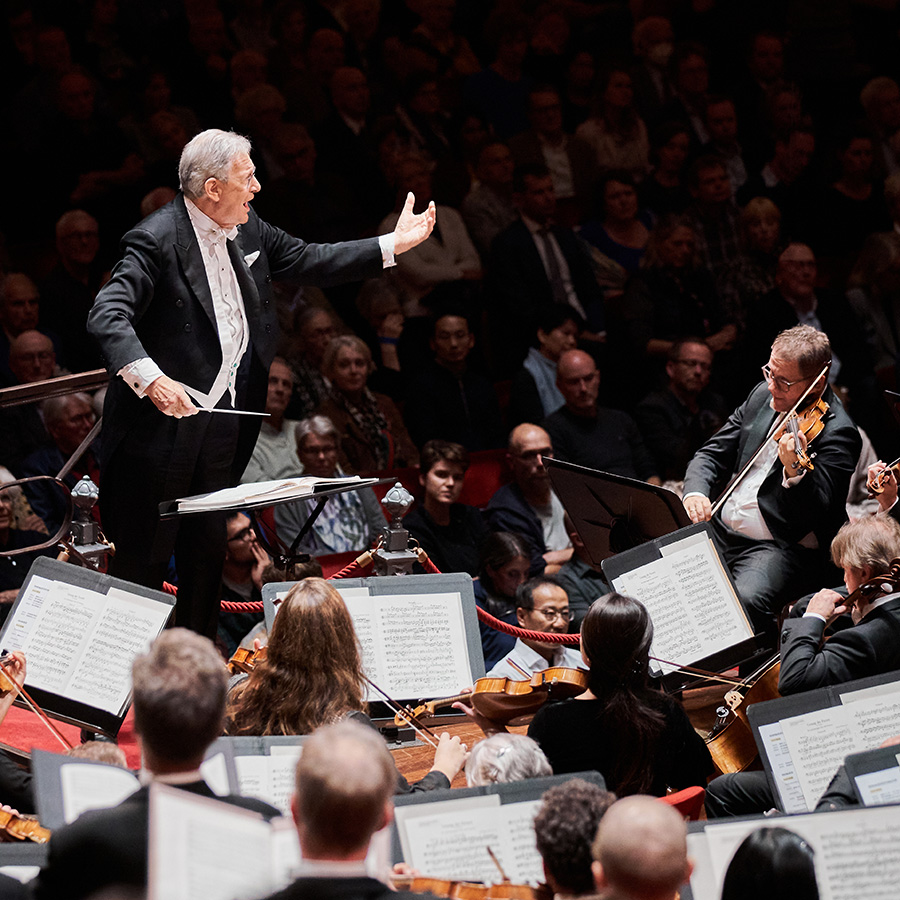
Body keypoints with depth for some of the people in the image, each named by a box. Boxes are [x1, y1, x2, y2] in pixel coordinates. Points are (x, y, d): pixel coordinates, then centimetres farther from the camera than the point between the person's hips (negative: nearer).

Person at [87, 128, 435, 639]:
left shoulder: (246, 231, 8)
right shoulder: (158, 241, -17)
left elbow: (308, 262, 20)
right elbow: (108, 316, -26)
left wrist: (394, 245, 14)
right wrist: (151, 379, -40)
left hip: (221, 424, 8)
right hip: (162, 425, -8)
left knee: (208, 555, 14)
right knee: (143, 560, -2)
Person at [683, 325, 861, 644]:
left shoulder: (837, 432, -14)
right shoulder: (763, 396, 8)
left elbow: (815, 518, -21)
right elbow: (713, 453, 13)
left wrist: (794, 471, -40)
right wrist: (695, 491, -8)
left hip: (780, 549, -7)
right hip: (720, 530, 7)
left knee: (746, 600, -36)